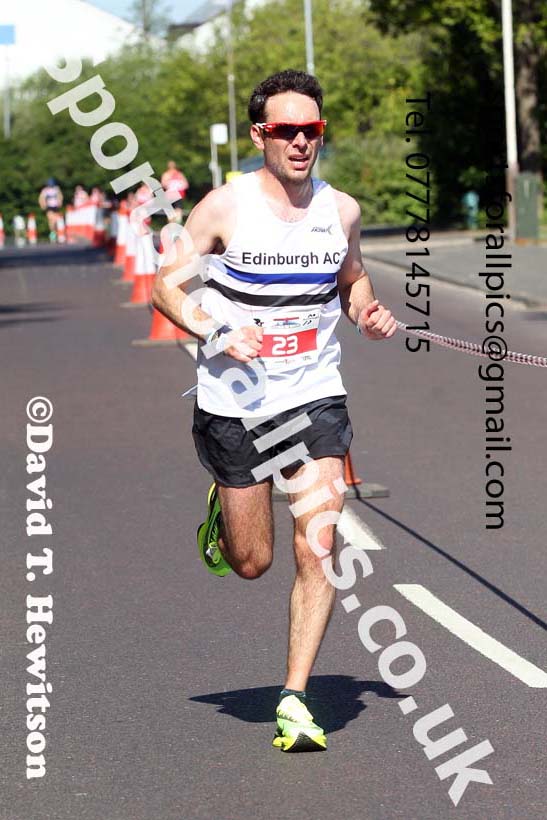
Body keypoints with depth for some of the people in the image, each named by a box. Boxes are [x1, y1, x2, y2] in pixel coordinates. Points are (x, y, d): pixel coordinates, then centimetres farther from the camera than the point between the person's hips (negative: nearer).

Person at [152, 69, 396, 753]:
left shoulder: (341, 210, 3)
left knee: (317, 550, -12)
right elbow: (163, 285, -4)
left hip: (316, 400, 2)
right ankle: (223, 513, 44)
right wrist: (218, 333, -20)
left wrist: (369, 314, 0)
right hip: (233, 404, -2)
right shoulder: (224, 207, -8)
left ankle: (295, 699, -2)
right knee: (251, 563, 8)